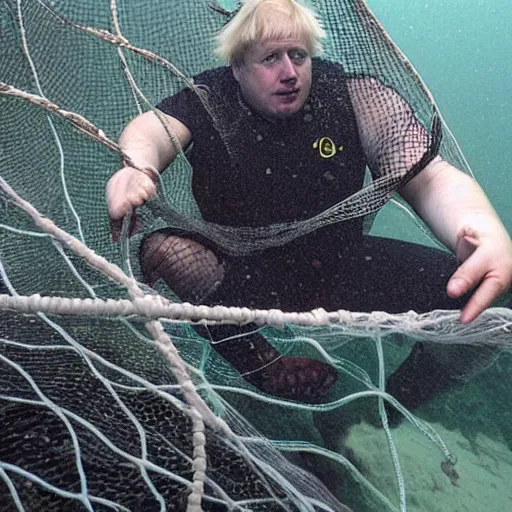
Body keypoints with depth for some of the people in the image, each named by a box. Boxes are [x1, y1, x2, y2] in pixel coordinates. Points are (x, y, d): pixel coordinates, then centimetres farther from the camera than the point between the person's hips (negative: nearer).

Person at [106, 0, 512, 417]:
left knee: (478, 292, -17)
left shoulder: (356, 97, -8)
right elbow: (153, 128, -24)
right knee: (162, 249, -28)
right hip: (246, 279, 0)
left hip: (342, 268, 1)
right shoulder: (209, 101, -6)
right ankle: (263, 368, -8)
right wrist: (138, 165, -50)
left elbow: (431, 179, -14)